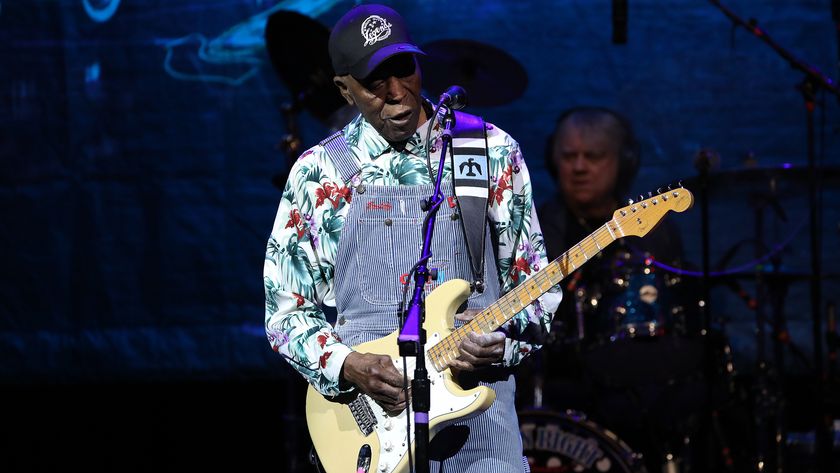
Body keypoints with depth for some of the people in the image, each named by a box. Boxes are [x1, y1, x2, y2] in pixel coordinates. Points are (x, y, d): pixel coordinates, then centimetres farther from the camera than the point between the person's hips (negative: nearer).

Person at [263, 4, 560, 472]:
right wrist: (347, 367, -10)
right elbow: (287, 310, 7)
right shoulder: (318, 173, 4)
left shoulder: (493, 152, 4)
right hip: (368, 416, 0)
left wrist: (503, 339, -11)